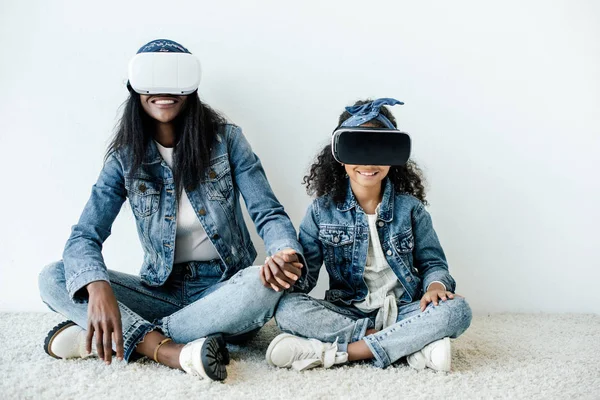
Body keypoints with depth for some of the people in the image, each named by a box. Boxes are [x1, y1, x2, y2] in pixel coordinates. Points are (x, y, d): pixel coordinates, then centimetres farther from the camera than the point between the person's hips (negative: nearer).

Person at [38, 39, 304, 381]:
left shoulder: (226, 139, -5)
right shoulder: (125, 157, -1)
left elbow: (269, 213, -8)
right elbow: (85, 236, -8)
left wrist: (285, 254, -32)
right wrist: (98, 287, -32)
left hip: (226, 291, -1)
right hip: (163, 291, 2)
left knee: (266, 285, -35)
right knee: (53, 279, -15)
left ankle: (111, 338, -23)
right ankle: (169, 350, -32)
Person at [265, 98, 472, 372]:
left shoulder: (410, 208, 3)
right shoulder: (322, 211, 2)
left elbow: (432, 262, 7)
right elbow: (305, 272, -1)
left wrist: (435, 286, -17)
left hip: (403, 311, 1)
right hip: (346, 313, 0)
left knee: (456, 310, -29)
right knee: (287, 309, -29)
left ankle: (331, 353, -29)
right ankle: (414, 344, -27)